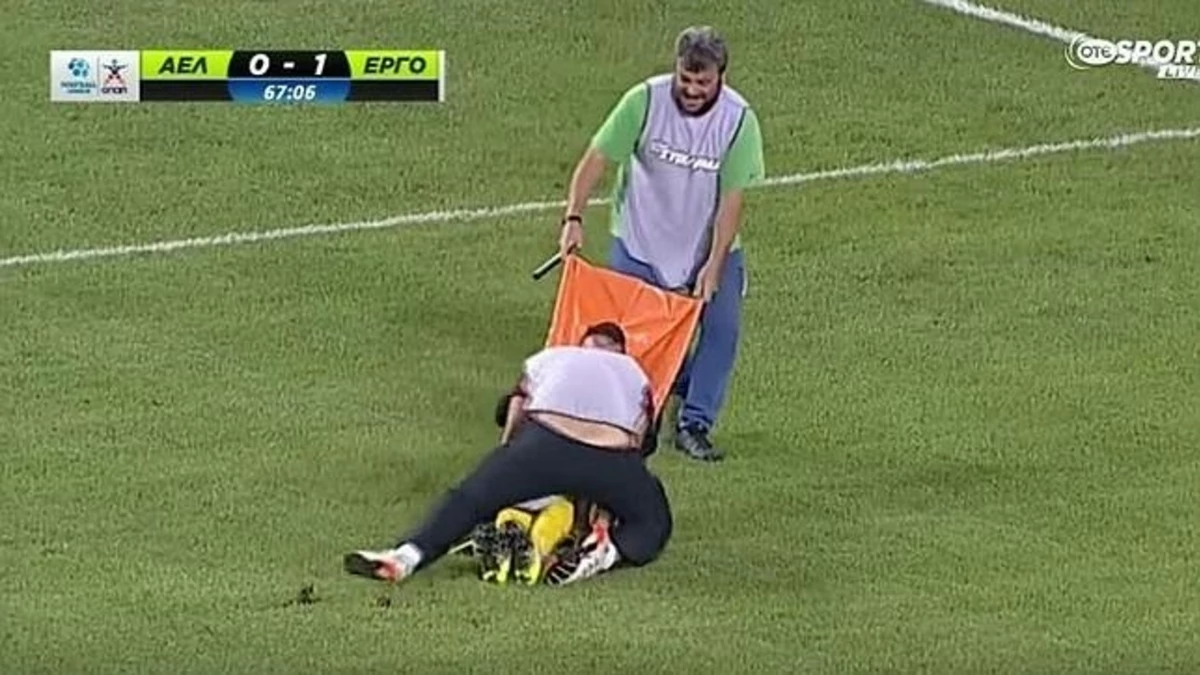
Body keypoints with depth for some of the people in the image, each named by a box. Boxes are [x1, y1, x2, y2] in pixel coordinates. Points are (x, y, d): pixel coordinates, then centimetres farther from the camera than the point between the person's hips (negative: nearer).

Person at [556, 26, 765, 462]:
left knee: (723, 325, -12)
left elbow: (731, 200, -16)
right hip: (640, 241, 0)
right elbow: (597, 159, -14)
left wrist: (714, 266, -20)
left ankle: (694, 425, -3)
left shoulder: (739, 120, -19)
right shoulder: (645, 100, -19)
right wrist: (574, 218, -24)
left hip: (708, 248, 0)